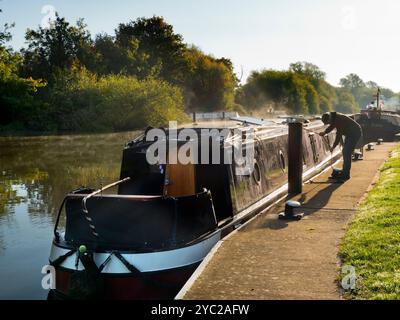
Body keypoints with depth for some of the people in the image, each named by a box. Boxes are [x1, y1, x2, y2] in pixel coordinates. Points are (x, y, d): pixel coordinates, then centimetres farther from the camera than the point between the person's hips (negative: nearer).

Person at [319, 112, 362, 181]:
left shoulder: (339, 120, -28)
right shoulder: (334, 118, 0)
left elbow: (339, 134, -25)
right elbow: (332, 126, 19)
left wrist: (333, 146, -18)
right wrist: (324, 132, 2)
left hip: (355, 133, -10)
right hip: (350, 133, 10)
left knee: (347, 153, -14)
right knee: (345, 152, 12)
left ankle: (346, 175, -12)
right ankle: (345, 173, 19)